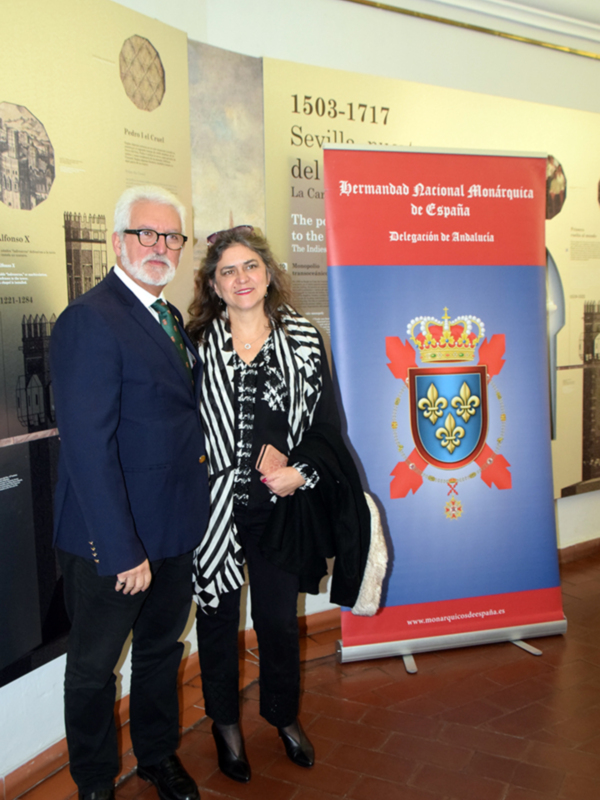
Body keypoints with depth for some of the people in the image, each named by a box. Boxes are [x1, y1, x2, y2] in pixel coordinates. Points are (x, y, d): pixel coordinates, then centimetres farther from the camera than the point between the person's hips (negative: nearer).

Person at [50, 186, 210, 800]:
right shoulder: (89, 321, -19)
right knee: (94, 664, 15)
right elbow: (88, 446, -24)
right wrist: (122, 550, -23)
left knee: (162, 649, 25)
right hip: (110, 541, -8)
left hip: (174, 529, 8)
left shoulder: (169, 317, 9)